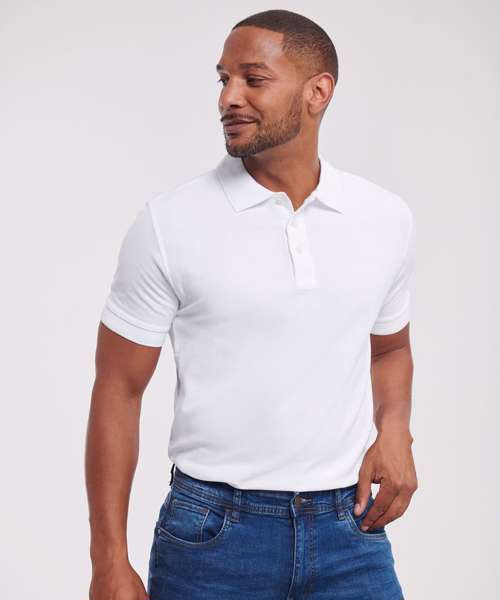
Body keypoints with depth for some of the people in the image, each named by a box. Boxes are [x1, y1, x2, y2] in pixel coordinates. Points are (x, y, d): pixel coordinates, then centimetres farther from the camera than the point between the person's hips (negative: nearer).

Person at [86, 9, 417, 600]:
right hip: (211, 530, -2)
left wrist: (394, 428, -3)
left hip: (347, 529, 2)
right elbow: (119, 390, -4)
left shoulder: (387, 219, 2)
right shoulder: (169, 223, -8)